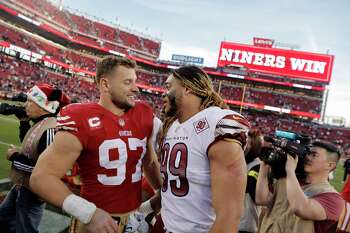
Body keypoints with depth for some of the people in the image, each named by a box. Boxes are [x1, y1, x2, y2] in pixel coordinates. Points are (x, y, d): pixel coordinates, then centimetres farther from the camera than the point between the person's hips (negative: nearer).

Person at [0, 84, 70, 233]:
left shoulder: (51, 129, -30)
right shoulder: (39, 123, 1)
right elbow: (28, 143, 19)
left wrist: (15, 157, -21)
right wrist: (24, 121, 5)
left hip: (32, 191, -10)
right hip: (21, 185, 10)